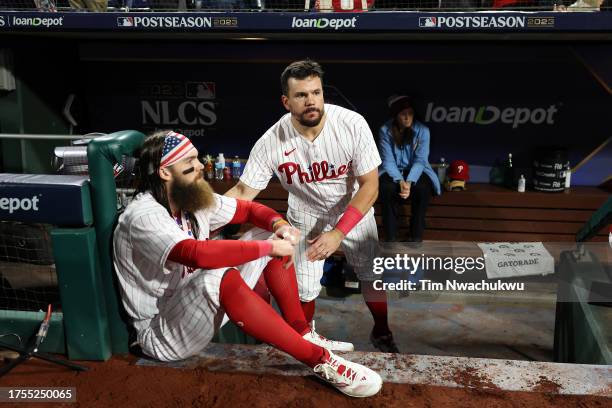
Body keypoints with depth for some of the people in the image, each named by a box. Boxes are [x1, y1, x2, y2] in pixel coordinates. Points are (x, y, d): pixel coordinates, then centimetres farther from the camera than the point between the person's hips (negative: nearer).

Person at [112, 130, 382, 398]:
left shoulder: (193, 199, -1)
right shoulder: (144, 216, -25)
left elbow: (249, 209, 6)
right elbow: (198, 254, -42)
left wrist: (278, 224, -17)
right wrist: (268, 247, -33)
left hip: (203, 307, 8)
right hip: (160, 333, -8)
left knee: (268, 235, 0)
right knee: (218, 277, -40)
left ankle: (302, 333, -1)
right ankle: (320, 359, -29)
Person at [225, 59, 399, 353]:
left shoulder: (352, 124, -27)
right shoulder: (271, 143, -25)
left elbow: (370, 186, -22)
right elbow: (243, 192, -17)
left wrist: (338, 233, -30)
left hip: (354, 211, 1)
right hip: (305, 217, 0)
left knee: (372, 276, 8)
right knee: (303, 290, 1)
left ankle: (381, 332, 38)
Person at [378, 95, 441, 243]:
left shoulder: (422, 130, -10)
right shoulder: (385, 130, -10)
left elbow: (420, 160, -13)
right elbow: (388, 161, -13)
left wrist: (409, 181, -30)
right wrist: (400, 181, -28)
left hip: (416, 170, 1)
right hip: (393, 171, 0)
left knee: (422, 188, -31)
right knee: (387, 188, -32)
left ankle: (416, 236, -15)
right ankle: (390, 237, -19)